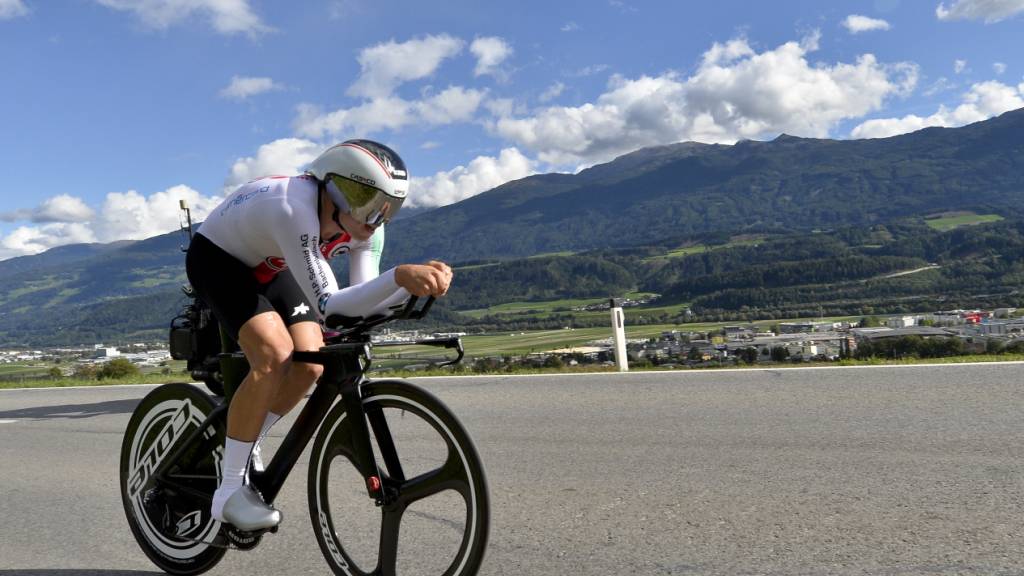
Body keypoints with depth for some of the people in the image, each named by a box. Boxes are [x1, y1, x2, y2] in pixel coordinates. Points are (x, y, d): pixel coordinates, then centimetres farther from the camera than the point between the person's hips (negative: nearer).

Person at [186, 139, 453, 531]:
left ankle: (243, 447, 14)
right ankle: (229, 490, -12)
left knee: (310, 364, -11)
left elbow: (362, 305, -20)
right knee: (274, 356, -27)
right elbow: (326, 303, -42)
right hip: (216, 259, -6)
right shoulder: (294, 209, -40)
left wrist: (416, 283, -36)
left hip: (269, 267, 7)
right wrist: (399, 276, -52)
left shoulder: (364, 225, -19)